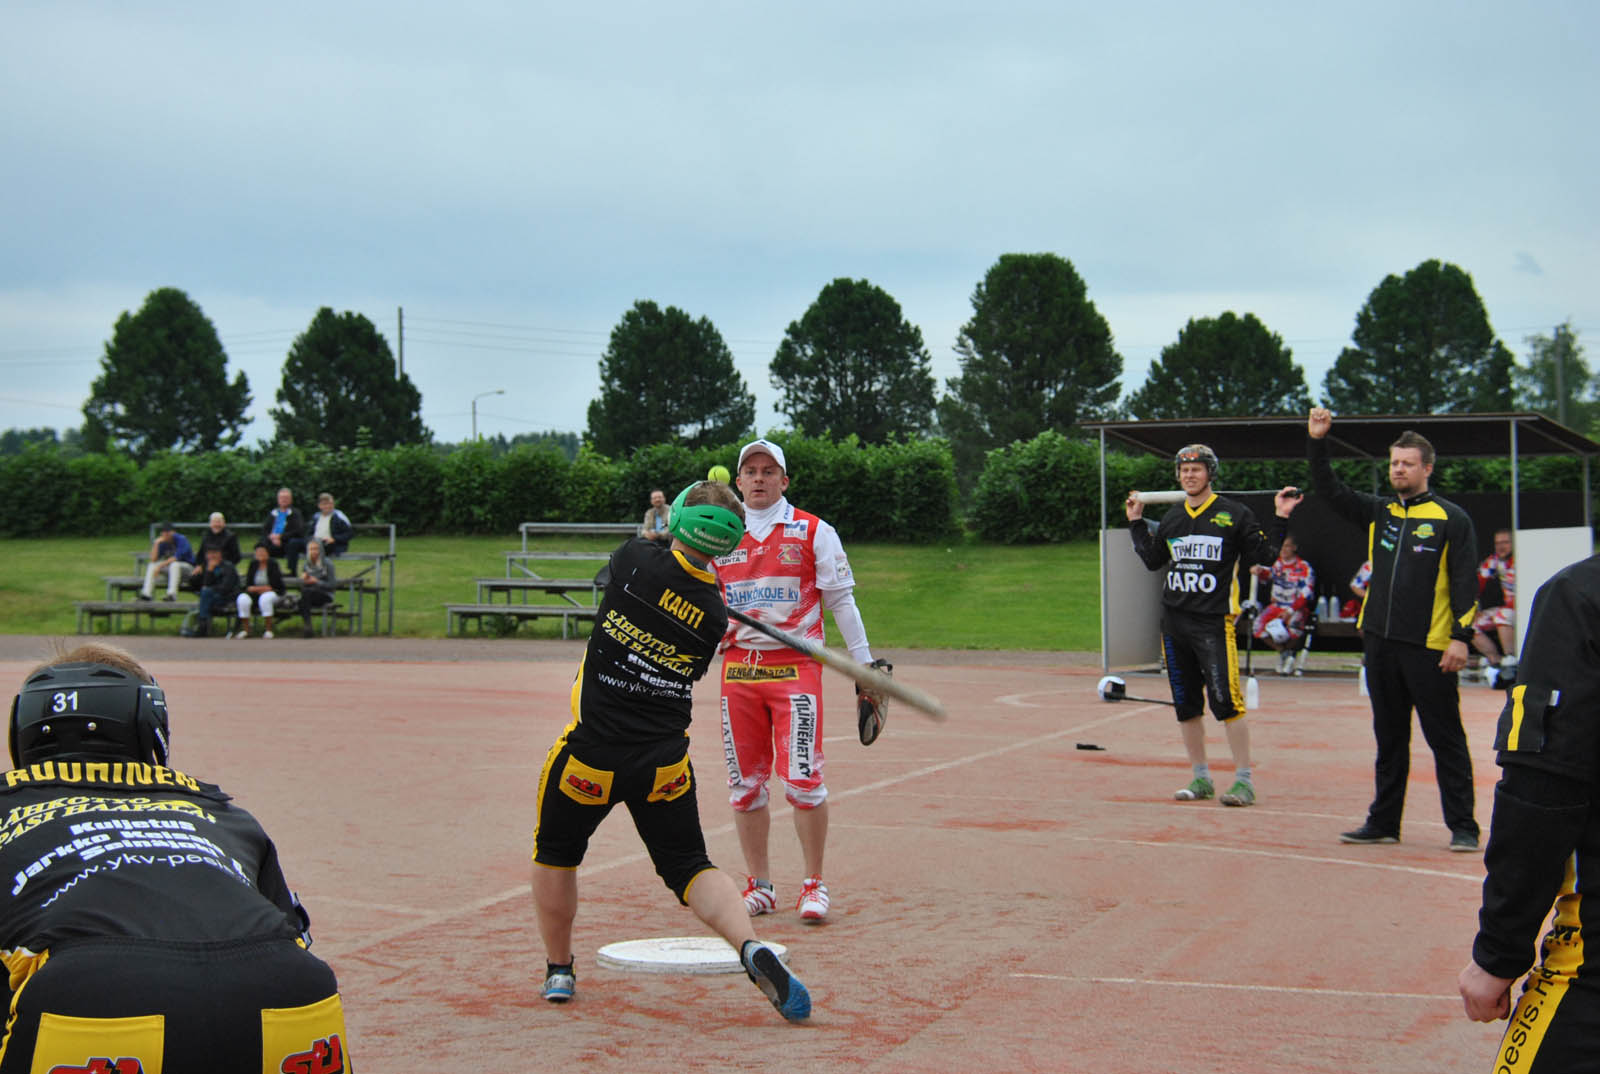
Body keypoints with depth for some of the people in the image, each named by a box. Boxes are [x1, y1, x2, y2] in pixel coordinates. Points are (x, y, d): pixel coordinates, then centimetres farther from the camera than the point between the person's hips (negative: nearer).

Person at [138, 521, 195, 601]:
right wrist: (156, 543, -15)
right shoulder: (163, 542, 0)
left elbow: (177, 557, -25)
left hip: (187, 566, -6)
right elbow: (153, 559, -6)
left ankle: (172, 594, -48)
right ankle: (147, 593, -26)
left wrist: (161, 565, -27)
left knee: (174, 564, -38)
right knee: (151, 565, -13)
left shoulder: (181, 539, -16)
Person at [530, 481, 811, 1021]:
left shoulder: (635, 559, -12)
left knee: (555, 853, 23)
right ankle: (752, 947, -13)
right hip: (665, 762, 2)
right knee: (690, 866, 12)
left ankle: (558, 971, 30)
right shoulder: (714, 617, -2)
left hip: (592, 753, -2)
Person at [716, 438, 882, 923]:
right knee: (744, 782, 5)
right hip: (738, 666, 4)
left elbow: (841, 601, 4)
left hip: (796, 665, -3)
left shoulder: (813, 532, 3)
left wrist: (864, 663, 1)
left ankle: (814, 885, 2)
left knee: (803, 779, -10)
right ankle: (759, 886, 16)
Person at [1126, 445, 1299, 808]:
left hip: (1215, 623, -6)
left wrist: (1280, 519, -8)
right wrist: (1136, 522, 25)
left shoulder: (1234, 514, 0)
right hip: (1174, 622, 6)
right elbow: (1153, 560, 25)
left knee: (1227, 702, -12)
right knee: (1186, 705, 9)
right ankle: (1201, 778, 19)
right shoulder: (1173, 518, 15)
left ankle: (1244, 781, -4)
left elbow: (1265, 556, 0)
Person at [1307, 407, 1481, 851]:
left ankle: (1463, 827, 5)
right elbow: (1330, 490, 9)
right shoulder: (1378, 512, 12)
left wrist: (1461, 637, -12)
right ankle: (1383, 823, 20)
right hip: (1380, 643, 5)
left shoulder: (1451, 519, -2)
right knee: (1389, 740, 13)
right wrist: (1317, 443, -4)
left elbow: (1465, 582, -5)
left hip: (1429, 647, -5)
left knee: (1446, 740, -1)